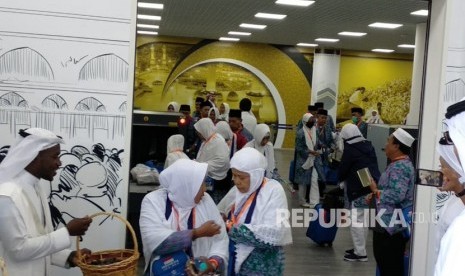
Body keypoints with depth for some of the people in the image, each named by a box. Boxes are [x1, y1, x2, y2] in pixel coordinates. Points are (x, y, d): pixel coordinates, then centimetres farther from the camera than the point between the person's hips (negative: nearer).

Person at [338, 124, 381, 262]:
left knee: (356, 220, -3)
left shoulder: (349, 149, -10)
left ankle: (360, 253, -1)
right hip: (372, 186, 9)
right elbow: (373, 166, 17)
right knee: (364, 219, 16)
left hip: (358, 189, -9)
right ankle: (360, 248, 25)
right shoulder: (368, 146, 12)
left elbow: (343, 170, -5)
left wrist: (340, 179, 15)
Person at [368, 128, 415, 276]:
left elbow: (397, 195, -30)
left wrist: (375, 191, -15)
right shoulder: (400, 164, 13)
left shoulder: (399, 167, -20)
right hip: (390, 223, 10)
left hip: (391, 225, -10)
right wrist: (376, 194, 7)